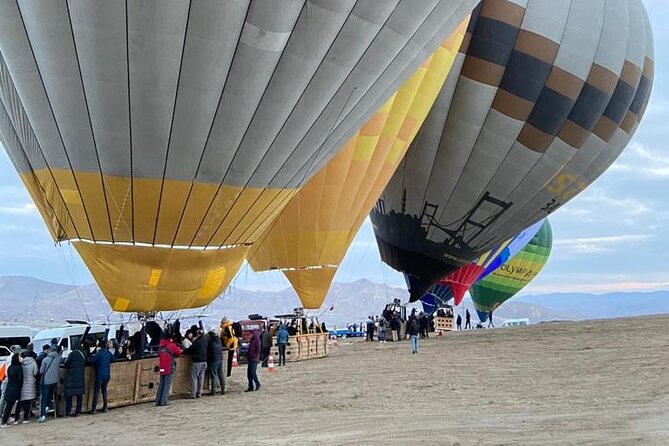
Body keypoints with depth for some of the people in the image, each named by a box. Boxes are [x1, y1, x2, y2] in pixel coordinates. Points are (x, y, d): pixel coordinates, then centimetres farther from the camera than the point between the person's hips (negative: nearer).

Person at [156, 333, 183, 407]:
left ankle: (158, 401, 12)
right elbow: (179, 352, 1)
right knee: (167, 385, -1)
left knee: (161, 384, 13)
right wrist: (179, 348, 20)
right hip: (169, 368, -6)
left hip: (161, 368, 6)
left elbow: (159, 355, 17)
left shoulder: (160, 346, 9)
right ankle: (164, 401, -5)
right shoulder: (171, 346, -8)